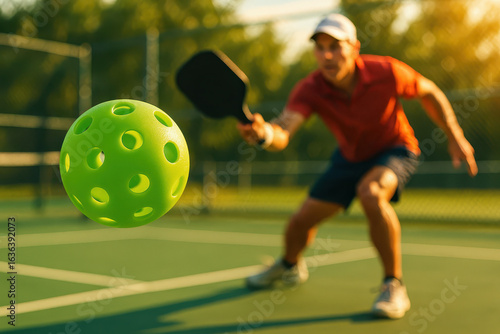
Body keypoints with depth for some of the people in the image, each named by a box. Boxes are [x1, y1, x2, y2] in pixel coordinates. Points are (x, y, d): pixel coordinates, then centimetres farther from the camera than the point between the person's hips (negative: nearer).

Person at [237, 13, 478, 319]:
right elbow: (283, 133, -42)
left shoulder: (387, 72, -28)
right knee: (301, 221, 4)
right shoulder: (310, 90, -26)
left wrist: (455, 138, -5)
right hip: (350, 157, 4)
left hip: (396, 151, -3)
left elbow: (430, 92, -7)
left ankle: (394, 286, -20)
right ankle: (290, 266, 43)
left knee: (371, 193, -38)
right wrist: (264, 133, -66)